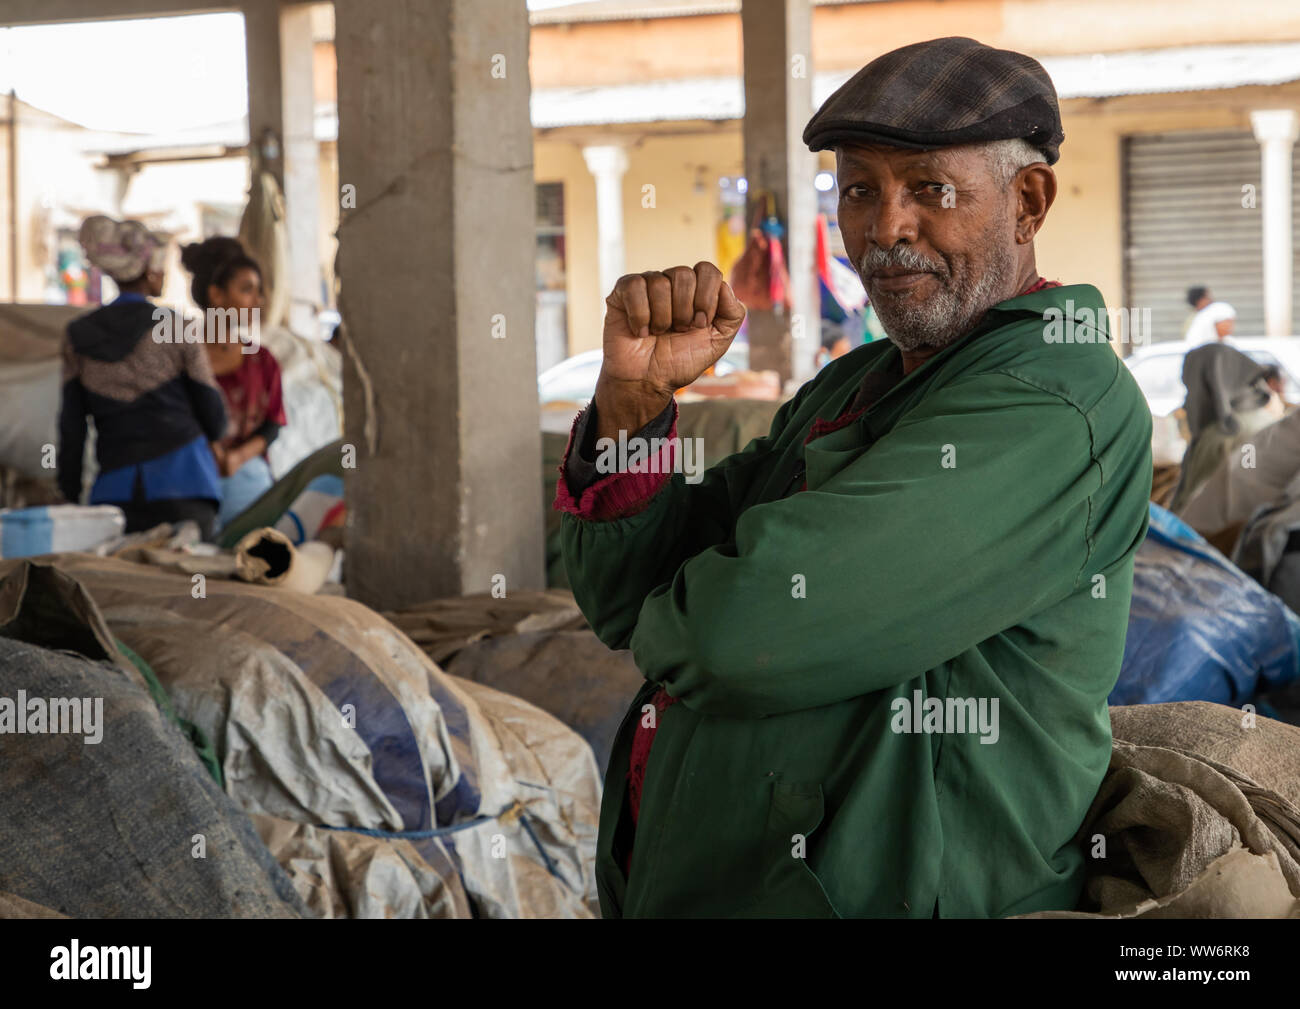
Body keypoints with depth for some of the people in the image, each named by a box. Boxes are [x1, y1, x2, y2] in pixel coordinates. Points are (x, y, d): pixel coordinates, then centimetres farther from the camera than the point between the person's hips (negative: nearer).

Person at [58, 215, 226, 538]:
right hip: (180, 481, -3)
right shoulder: (176, 331, -1)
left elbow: (71, 429, 8)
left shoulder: (78, 338, 7)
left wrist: (69, 498, 14)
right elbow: (214, 421, 3)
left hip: (114, 487, 3)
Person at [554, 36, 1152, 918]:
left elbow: (754, 630, -24)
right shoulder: (848, 391, 12)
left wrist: (660, 627, -3)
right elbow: (622, 592, 9)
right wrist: (632, 397, -6)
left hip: (867, 896, -8)